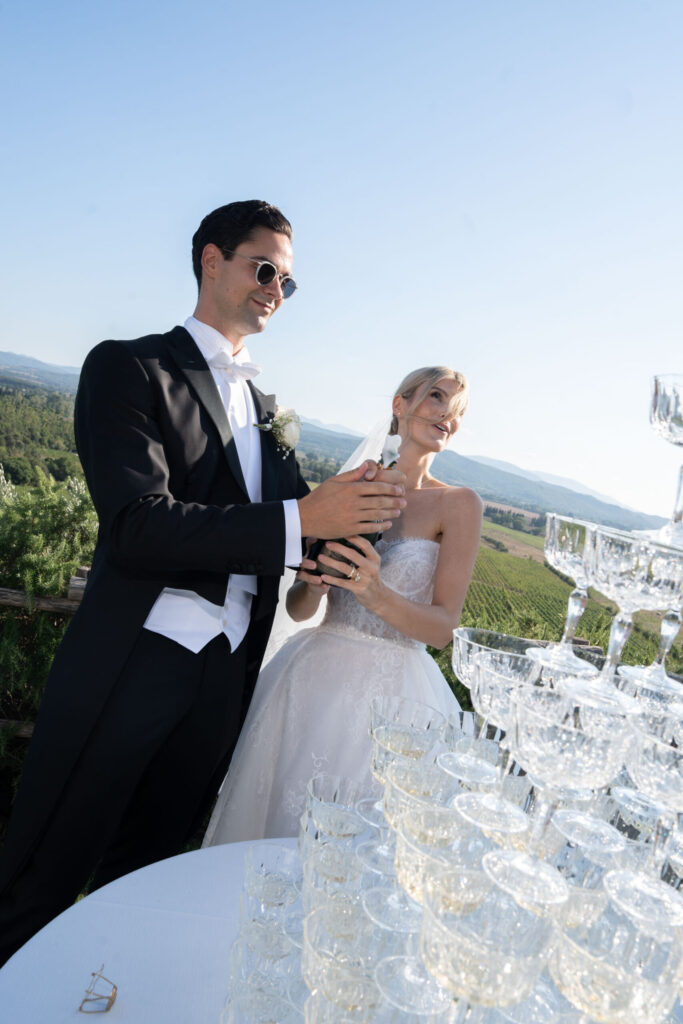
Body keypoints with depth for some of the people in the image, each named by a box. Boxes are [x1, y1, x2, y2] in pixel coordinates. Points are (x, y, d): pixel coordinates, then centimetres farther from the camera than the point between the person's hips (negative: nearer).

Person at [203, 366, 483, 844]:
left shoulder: (458, 503, -3)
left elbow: (443, 628, -8)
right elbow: (298, 608, 6)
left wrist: (377, 595, -25)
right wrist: (315, 586, -16)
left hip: (393, 691, -2)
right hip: (315, 678, 3)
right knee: (274, 821, 11)